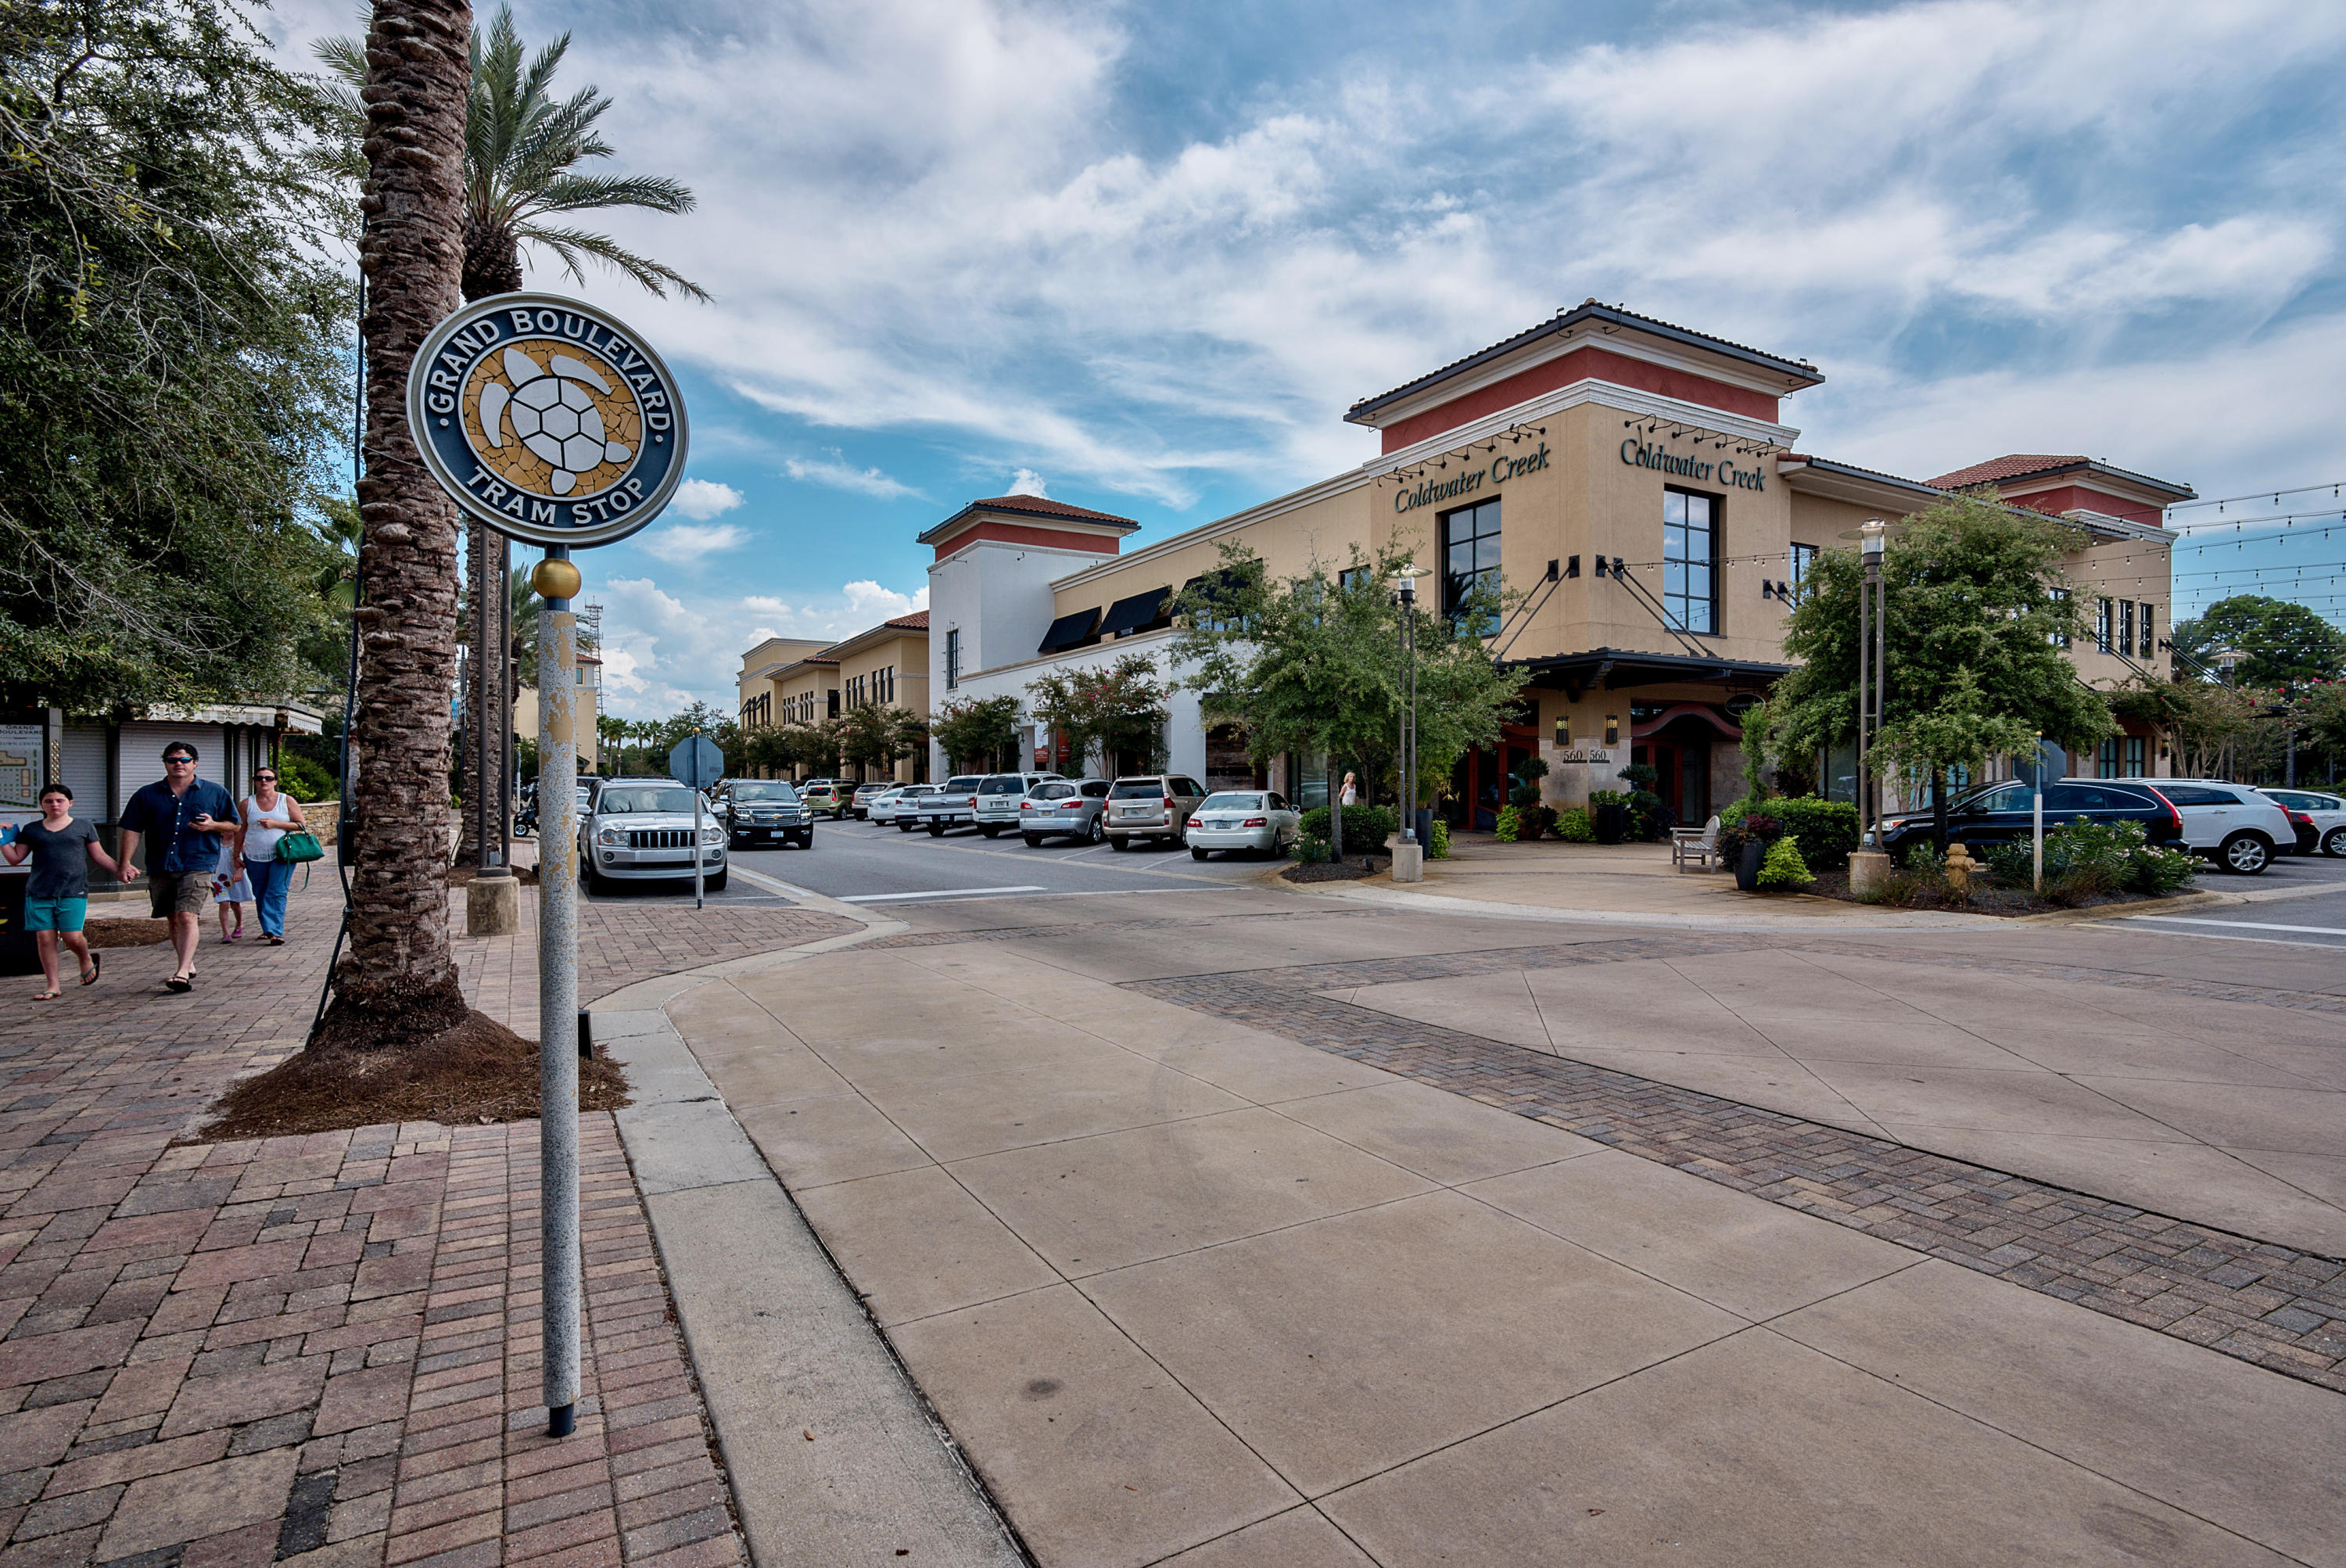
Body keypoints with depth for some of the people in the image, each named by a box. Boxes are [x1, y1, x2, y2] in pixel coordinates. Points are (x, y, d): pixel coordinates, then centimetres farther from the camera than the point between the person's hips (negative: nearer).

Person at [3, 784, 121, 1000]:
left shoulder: (83, 827, 10)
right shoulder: (31, 830, 14)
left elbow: (99, 856, 12)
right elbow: (15, 858, 15)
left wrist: (120, 871, 0)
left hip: (73, 891, -2)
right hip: (39, 892, 2)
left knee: (72, 937, -9)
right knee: (45, 938, 0)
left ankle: (86, 959, 24)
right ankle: (52, 986, 8)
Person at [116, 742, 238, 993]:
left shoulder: (215, 793, 6)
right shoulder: (147, 794, 10)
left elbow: (234, 826, 11)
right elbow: (132, 830, 8)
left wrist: (213, 825, -10)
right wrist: (125, 863, -2)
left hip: (197, 865, -4)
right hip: (160, 867, 4)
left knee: (187, 917, -16)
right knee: (173, 919, 13)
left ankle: (182, 973, -20)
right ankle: (188, 965, 27)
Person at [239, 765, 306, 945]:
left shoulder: (287, 801, 3)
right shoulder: (247, 803, 7)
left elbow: (302, 825, 0)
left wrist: (275, 824, -11)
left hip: (282, 856, -3)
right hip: (255, 857, 3)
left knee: (276, 893, -11)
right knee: (260, 895, 10)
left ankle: (275, 932, -14)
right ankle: (268, 929, 24)